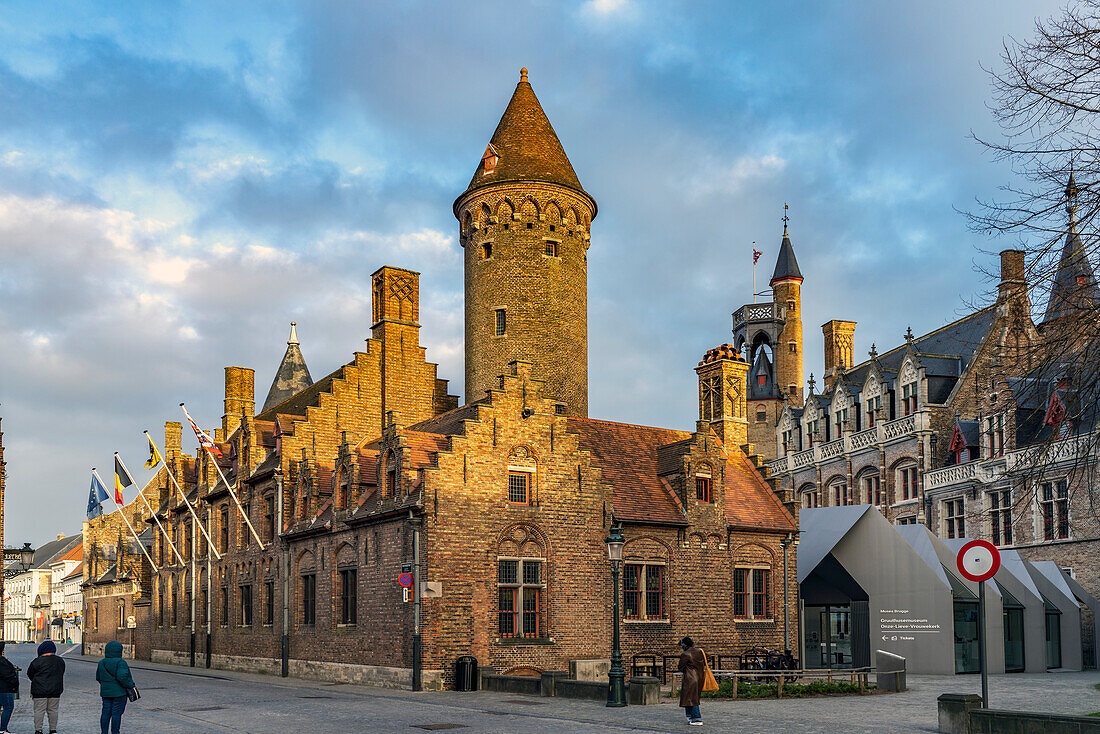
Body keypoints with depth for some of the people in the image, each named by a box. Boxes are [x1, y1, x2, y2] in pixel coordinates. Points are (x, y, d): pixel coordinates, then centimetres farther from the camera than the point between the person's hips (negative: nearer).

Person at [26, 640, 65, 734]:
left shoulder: (37, 661, -7)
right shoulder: (60, 661, 4)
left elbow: (29, 674, 5)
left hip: (40, 691, -3)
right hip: (55, 691, 3)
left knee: (39, 710, 3)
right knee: (53, 710, 9)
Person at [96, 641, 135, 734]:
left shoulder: (101, 663, 5)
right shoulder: (120, 662, -16)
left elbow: (98, 677, 13)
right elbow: (122, 677, -25)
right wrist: (130, 685, -11)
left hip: (105, 692, 6)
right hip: (119, 692, -6)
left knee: (106, 712, 12)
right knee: (116, 713, 0)